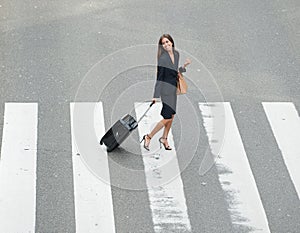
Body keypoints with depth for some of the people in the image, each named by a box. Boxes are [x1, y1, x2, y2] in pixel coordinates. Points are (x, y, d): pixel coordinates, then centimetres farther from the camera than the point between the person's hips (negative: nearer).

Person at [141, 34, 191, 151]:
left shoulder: (176, 54, 7)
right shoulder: (163, 58, -16)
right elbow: (159, 77, -15)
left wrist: (184, 66, 2)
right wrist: (156, 95, -16)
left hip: (173, 88, 8)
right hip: (166, 89, -8)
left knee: (171, 115, 14)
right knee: (167, 117, -9)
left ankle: (164, 138, 29)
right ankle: (148, 137, 2)